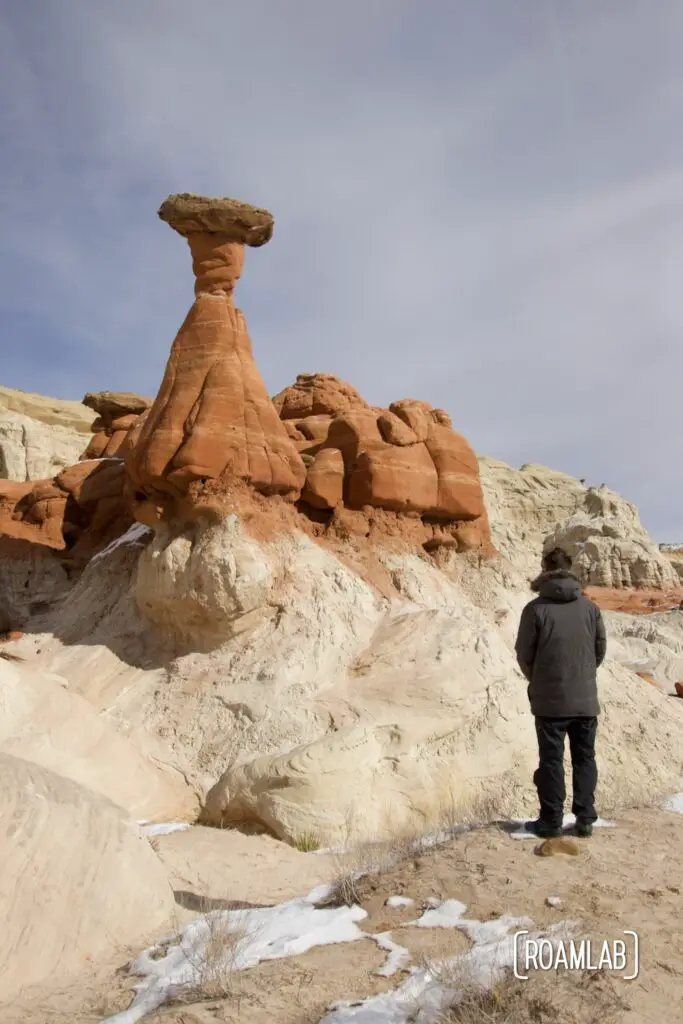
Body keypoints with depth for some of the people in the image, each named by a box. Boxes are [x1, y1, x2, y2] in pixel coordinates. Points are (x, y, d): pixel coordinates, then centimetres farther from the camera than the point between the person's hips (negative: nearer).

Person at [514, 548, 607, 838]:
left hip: (549, 699, -3)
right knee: (584, 758, 14)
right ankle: (585, 819, 18)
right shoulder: (589, 606, -1)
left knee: (551, 760, 7)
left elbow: (524, 654, -6)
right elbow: (601, 648, 7)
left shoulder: (536, 608, -11)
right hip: (586, 698, 3)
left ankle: (551, 821, 13)